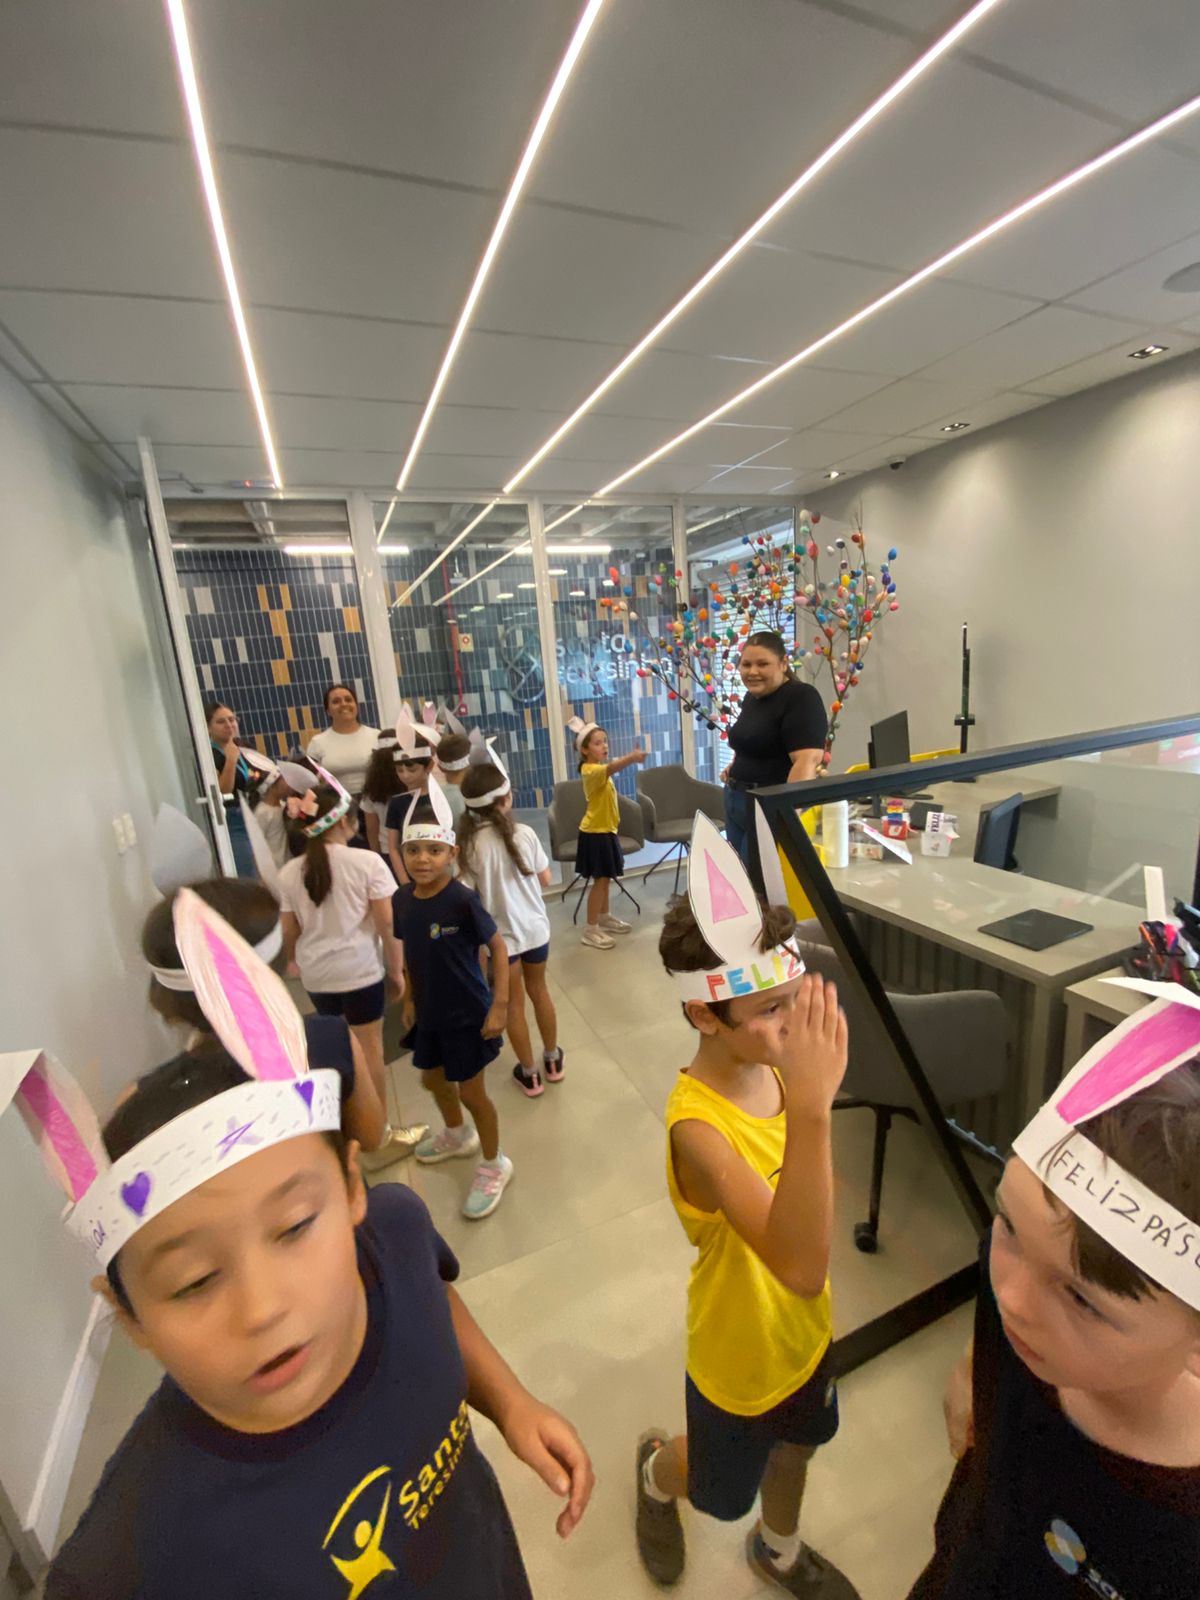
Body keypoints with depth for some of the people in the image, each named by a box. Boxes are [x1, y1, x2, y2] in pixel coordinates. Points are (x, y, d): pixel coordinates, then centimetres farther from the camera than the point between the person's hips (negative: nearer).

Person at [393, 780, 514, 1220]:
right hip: (430, 1012, 7)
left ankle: (493, 1165, 35)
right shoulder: (402, 899, -8)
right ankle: (456, 1134, 57)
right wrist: (410, 999, 13)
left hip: (468, 1014, -7)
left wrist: (499, 1006, -20)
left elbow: (498, 948, -18)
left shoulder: (462, 899, -25)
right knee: (432, 1078, 26)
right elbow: (411, 953, 7)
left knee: (472, 1092, 8)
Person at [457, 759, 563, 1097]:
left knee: (513, 1004, 16)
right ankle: (553, 1060, 40)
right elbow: (545, 879, -3)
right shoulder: (524, 833, -13)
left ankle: (530, 1074, 31)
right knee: (539, 991, 23)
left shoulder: (468, 842, -17)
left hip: (500, 934, -2)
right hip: (535, 927, 2)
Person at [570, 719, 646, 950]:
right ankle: (590, 930, 0)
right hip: (595, 833, -10)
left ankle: (604, 917, 33)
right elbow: (611, 768, -46)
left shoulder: (599, 769, 10)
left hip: (605, 830, 10)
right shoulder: (590, 770, -23)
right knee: (600, 880, -7)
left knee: (605, 878, 19)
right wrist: (632, 757, -61)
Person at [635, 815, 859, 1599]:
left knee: (796, 1444, 33)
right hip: (743, 1354, -5)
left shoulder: (770, 1064, -18)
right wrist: (812, 1109, -57)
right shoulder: (698, 1123, -40)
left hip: (805, 1326, 6)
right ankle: (657, 1469, 60)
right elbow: (802, 1265, -47)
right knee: (720, 1490, 26)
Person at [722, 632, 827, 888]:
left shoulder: (801, 697, -15)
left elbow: (807, 761, -27)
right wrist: (734, 765, 9)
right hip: (735, 800, 9)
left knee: (762, 884, 0)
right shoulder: (752, 696, 10)